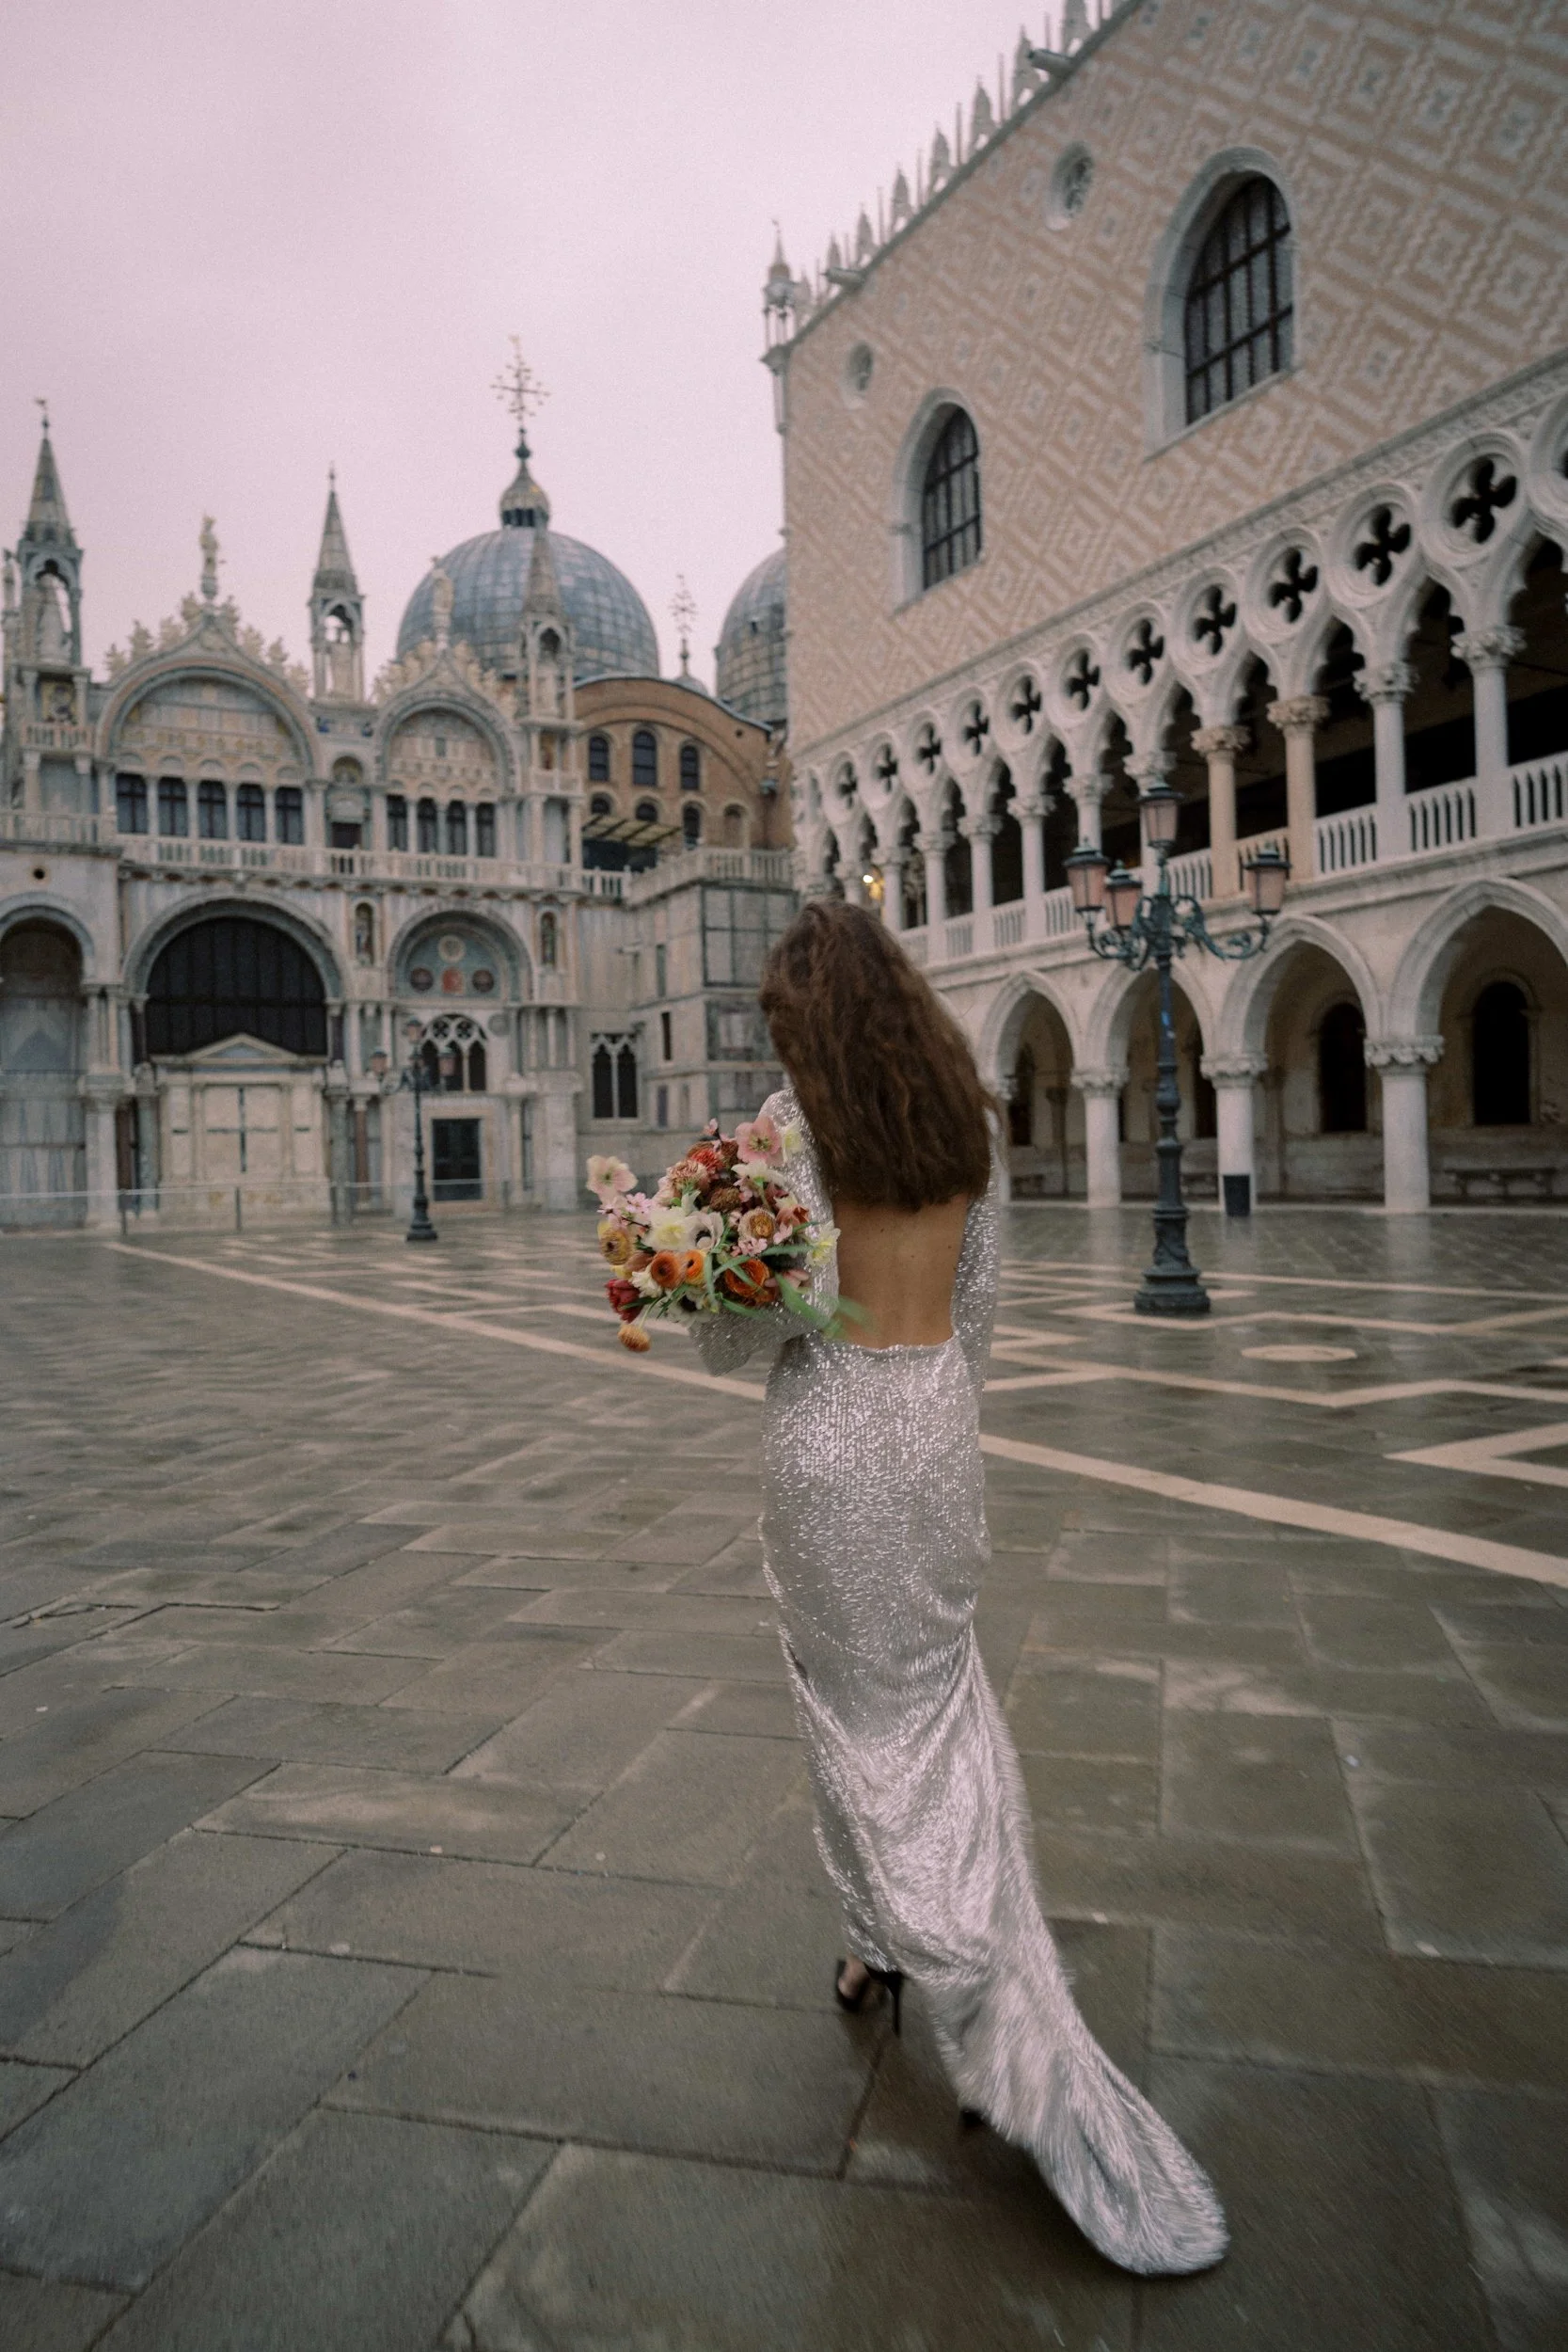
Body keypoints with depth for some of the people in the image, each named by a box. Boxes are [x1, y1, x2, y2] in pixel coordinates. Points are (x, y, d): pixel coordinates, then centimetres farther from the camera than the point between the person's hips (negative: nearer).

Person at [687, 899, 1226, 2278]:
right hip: (937, 1410, 6)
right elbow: (977, 1300, 9)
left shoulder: (795, 1119, -13)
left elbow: (766, 1313, -18)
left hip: (831, 1431, -5)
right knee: (940, 1684, 22)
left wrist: (703, 1327, 2)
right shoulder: (969, 1116, 4)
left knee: (863, 1707, 12)